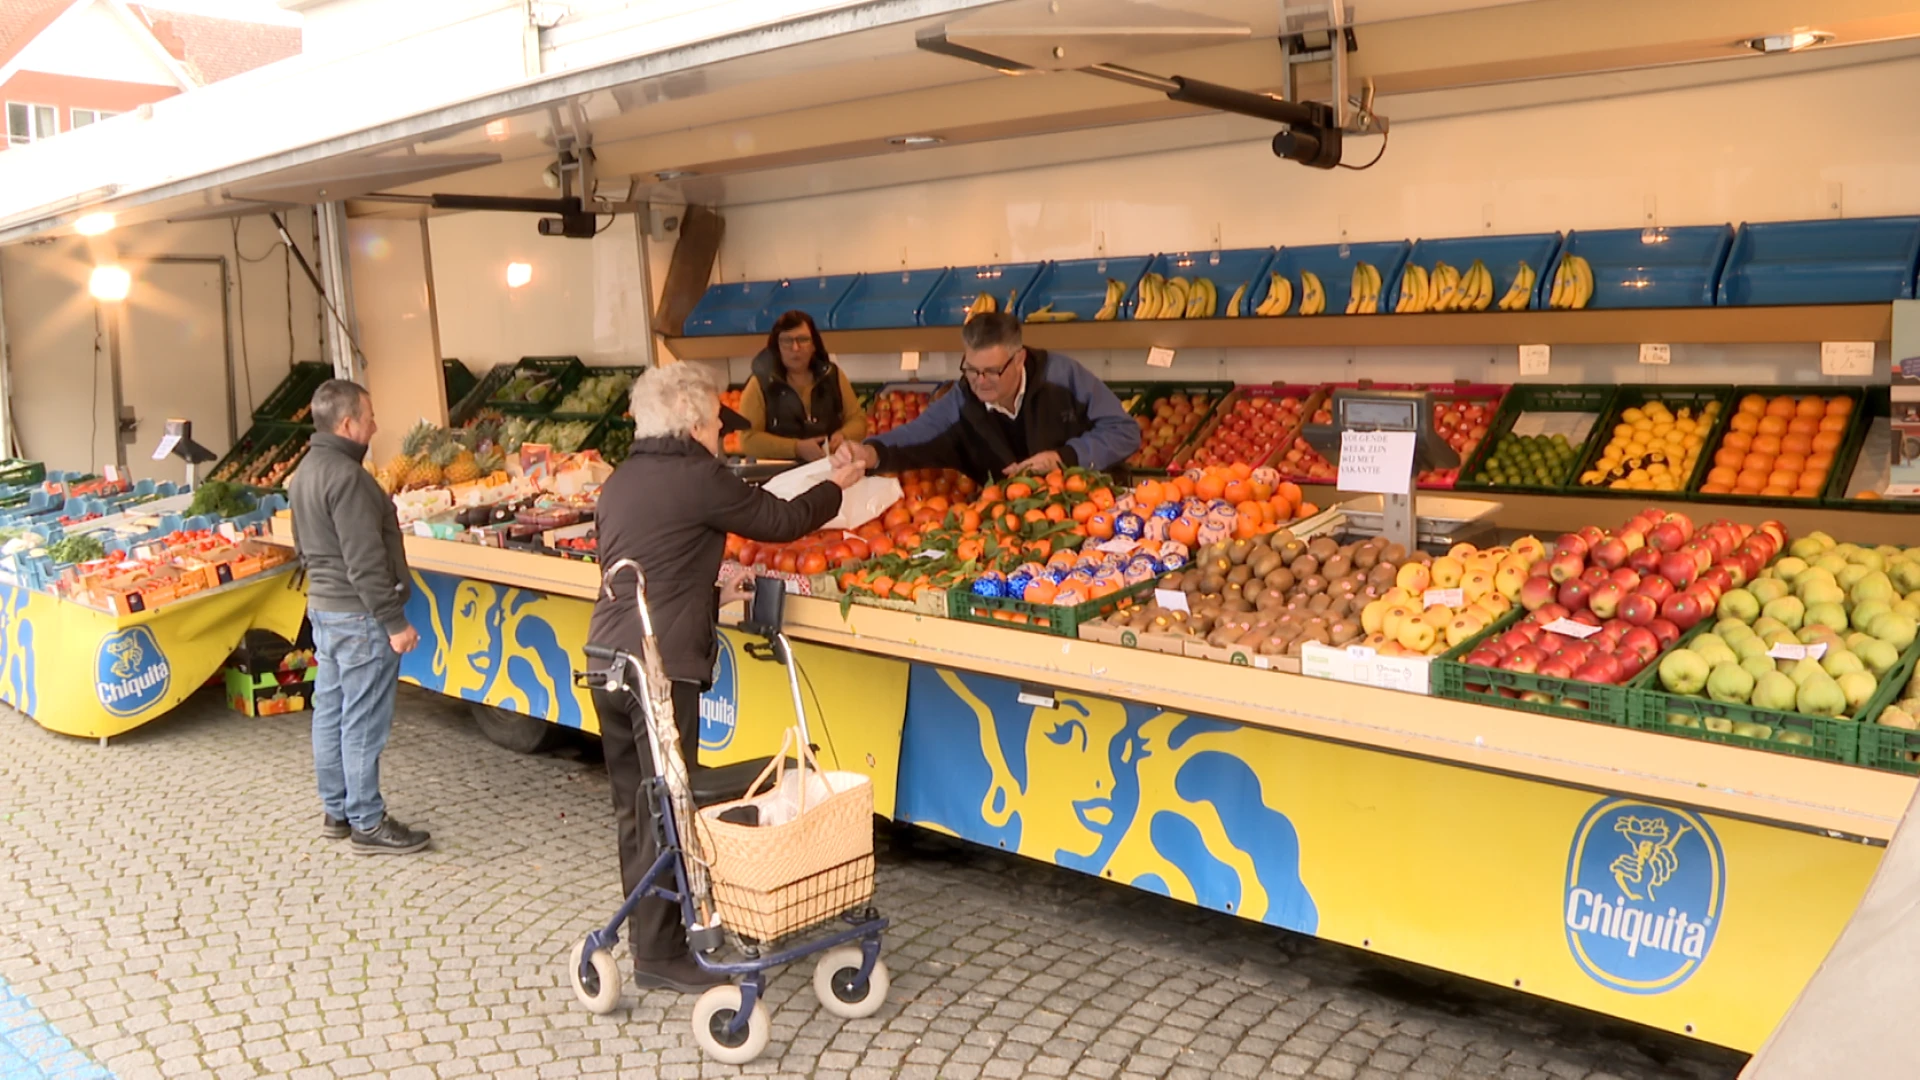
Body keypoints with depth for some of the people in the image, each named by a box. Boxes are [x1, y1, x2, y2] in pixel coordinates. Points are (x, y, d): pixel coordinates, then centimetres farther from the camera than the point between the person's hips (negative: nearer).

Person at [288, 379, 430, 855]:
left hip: (322, 606, 10)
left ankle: (336, 811, 25)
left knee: (330, 712, 15)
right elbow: (365, 561, -23)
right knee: (364, 722, -3)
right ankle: (367, 824, 5)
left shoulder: (304, 473, 10)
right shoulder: (347, 477, -21)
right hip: (358, 616, -10)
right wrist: (395, 622, -19)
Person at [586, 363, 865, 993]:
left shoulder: (618, 483, 14)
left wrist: (715, 595, 24)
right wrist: (836, 486, 15)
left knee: (634, 805, 17)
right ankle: (659, 954, 9)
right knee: (665, 810, 1)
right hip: (662, 669, -8)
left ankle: (646, 929, 29)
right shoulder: (698, 477, -10)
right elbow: (782, 520, -2)